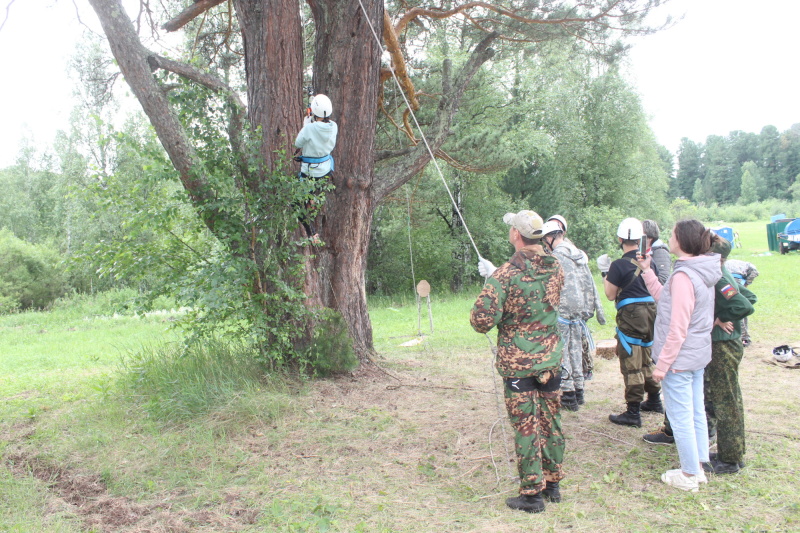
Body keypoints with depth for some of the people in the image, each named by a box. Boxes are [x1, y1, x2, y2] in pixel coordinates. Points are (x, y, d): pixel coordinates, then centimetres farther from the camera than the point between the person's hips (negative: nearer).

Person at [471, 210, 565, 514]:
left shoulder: (506, 275, -19)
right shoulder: (556, 268, 0)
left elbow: (482, 320, -21)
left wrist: (491, 284, 1)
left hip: (518, 363, -5)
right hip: (551, 359, 5)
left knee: (526, 427, 5)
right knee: (551, 421, 16)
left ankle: (532, 494, 14)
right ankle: (552, 484, 29)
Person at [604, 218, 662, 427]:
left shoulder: (619, 265, -14)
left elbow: (611, 295, -8)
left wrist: (605, 279, 8)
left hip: (631, 315, -7)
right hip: (650, 312, 7)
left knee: (631, 364, -1)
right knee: (645, 359, 23)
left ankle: (633, 413, 3)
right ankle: (654, 400, 36)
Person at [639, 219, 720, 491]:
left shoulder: (683, 276, -22)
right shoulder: (701, 271, 6)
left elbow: (678, 329, -22)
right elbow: (664, 298, 13)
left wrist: (662, 364, -16)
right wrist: (647, 271, 13)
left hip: (680, 357, -10)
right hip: (698, 355, 10)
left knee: (681, 417, 4)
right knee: (696, 413, 18)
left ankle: (689, 475, 16)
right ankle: (698, 469, 30)